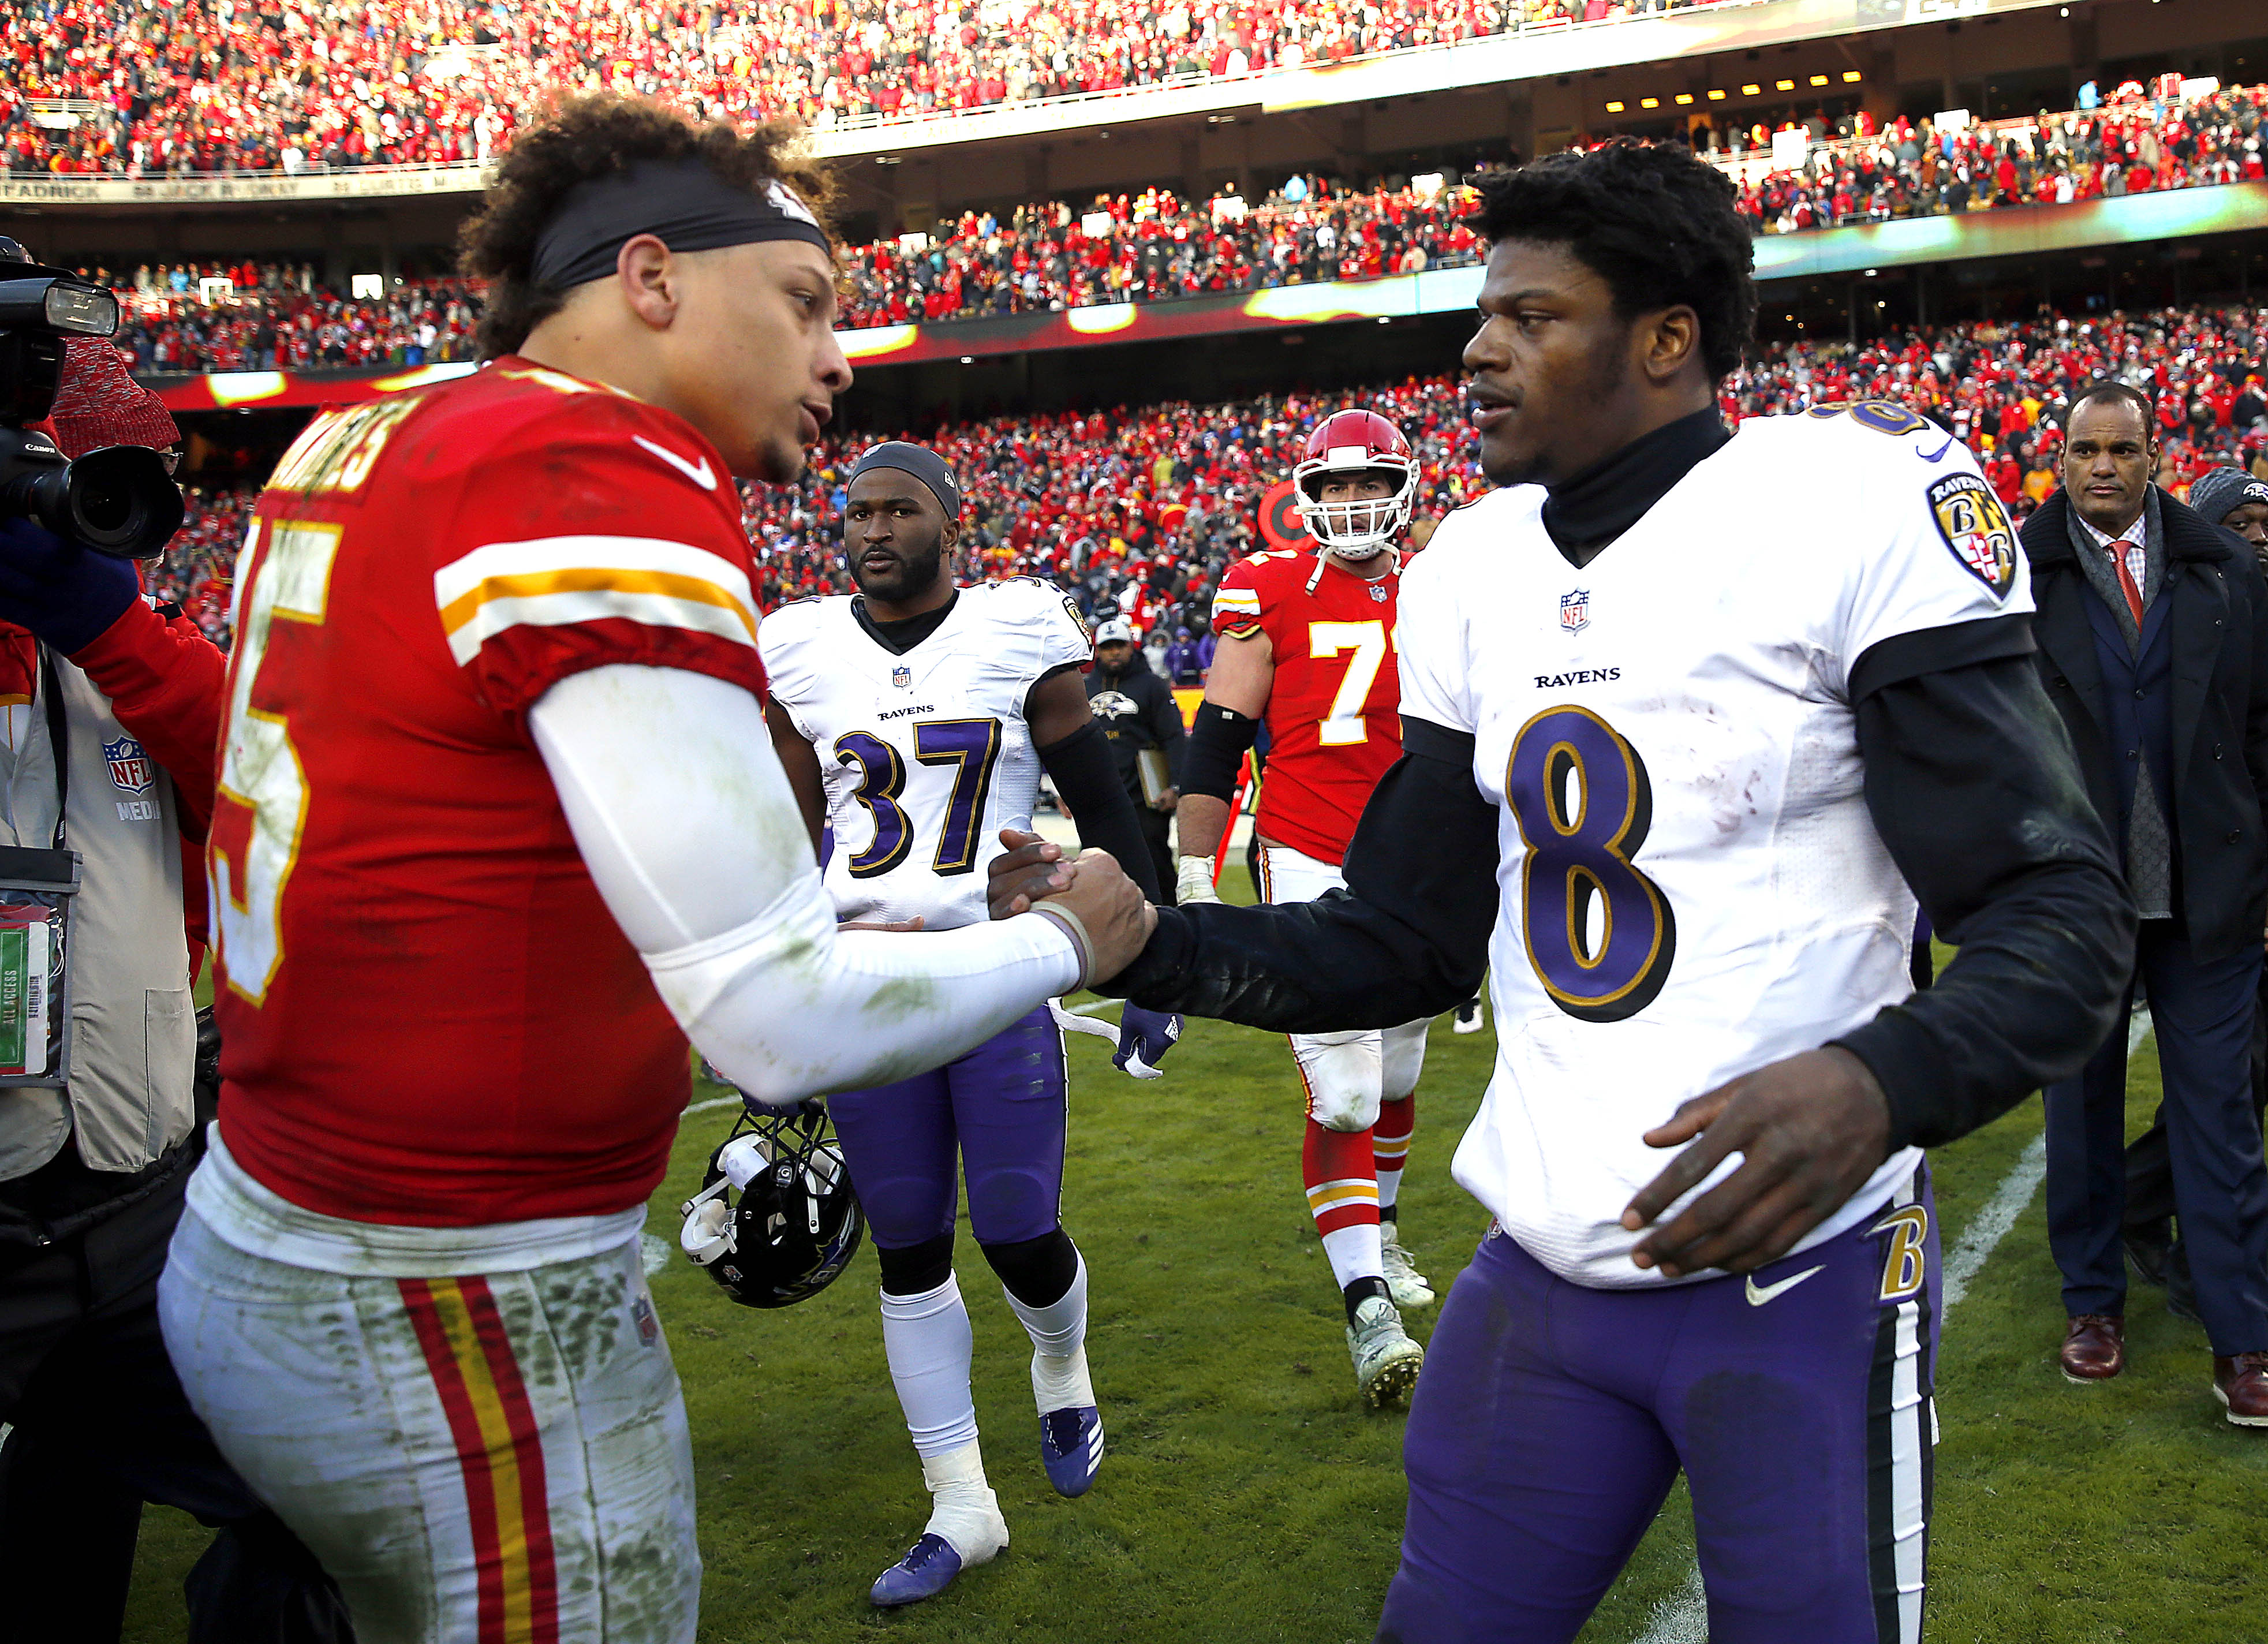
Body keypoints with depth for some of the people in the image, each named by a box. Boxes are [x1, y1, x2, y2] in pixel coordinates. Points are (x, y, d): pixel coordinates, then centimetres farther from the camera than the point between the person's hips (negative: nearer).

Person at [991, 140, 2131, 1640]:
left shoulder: (1854, 504, -12)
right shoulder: (1471, 572, 7)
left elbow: (2060, 912, -13)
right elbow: (1409, 944, 12)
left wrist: (1876, 1087, -31)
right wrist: (1145, 940, -1)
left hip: (1802, 1276, -5)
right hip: (1541, 1275, 5)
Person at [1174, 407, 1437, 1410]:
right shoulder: (1271, 594, -5)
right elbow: (1216, 742, -4)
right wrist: (1194, 876, -8)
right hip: (1310, 867, -4)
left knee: (1396, 1077, 17)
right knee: (1341, 1094, -10)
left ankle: (1377, 1233, 39)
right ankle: (1369, 1310, -6)